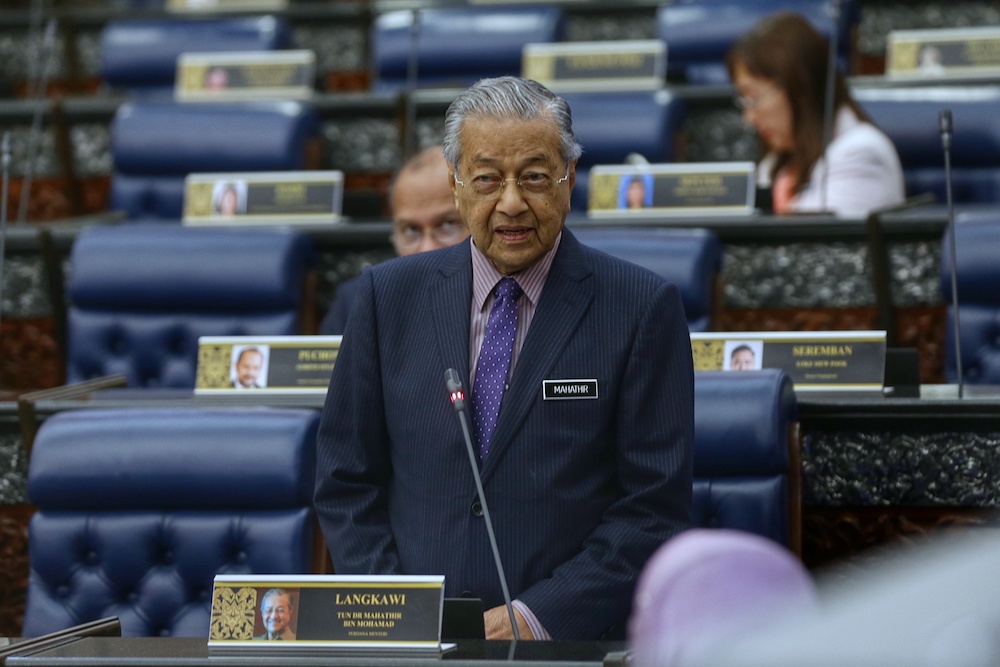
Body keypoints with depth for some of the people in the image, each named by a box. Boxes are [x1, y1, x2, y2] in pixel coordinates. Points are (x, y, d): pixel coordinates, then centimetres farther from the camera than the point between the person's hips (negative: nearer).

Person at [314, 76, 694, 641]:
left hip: (570, 643, -1)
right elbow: (346, 482, 13)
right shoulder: (392, 295, 11)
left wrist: (539, 617, -10)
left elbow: (656, 505, 0)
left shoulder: (643, 308, 3)